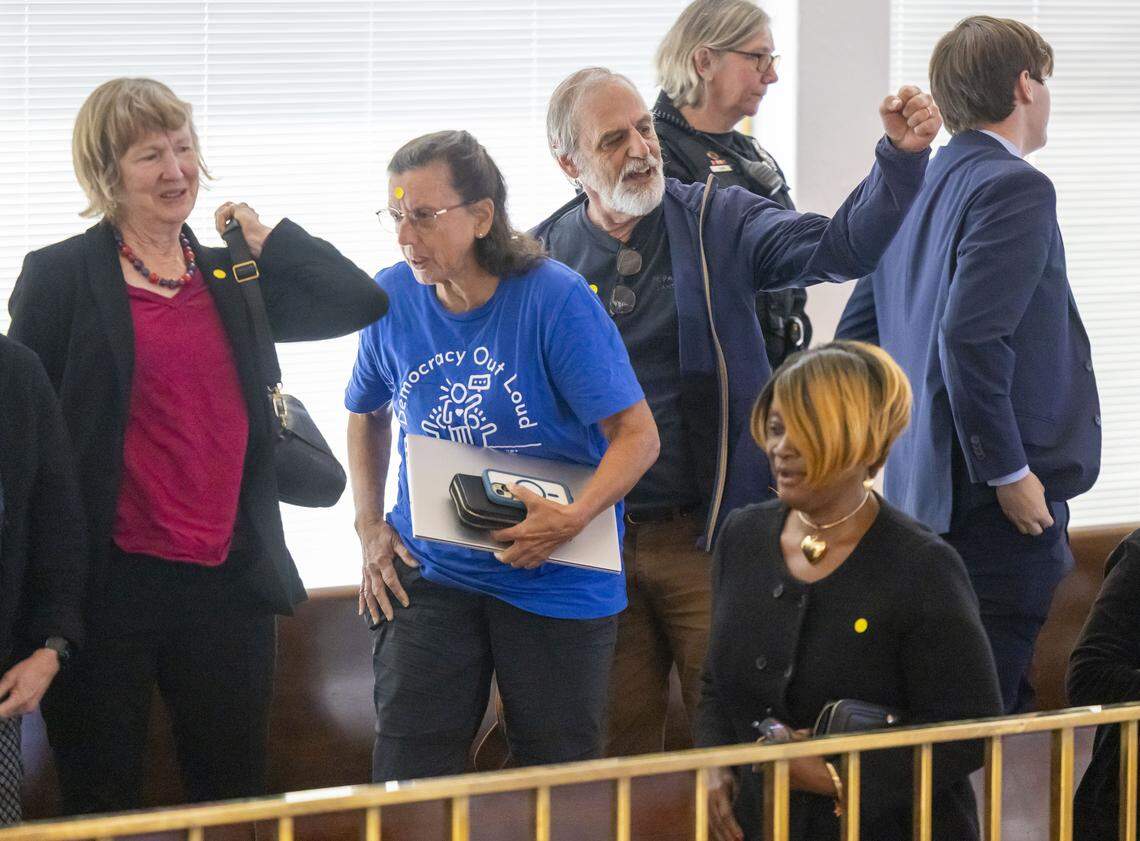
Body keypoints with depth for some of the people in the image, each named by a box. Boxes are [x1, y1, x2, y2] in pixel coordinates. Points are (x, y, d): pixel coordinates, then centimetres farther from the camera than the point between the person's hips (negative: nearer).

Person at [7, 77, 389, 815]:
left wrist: (266, 239, 5)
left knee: (236, 798, 10)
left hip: (229, 580, 5)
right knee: (102, 806, 3)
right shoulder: (60, 276, -3)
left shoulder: (231, 279, 12)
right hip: (112, 581, -4)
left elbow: (362, 302, 4)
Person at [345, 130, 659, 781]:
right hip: (432, 574, 3)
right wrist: (371, 526, 8)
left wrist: (573, 519, -27)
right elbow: (368, 414, 19)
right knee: (406, 779, -4)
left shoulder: (555, 298, -14)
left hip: (555, 580, -3)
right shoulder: (393, 297, 0)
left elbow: (638, 434, -14)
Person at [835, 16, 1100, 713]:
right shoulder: (1015, 188, -12)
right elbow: (970, 337, -23)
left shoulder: (916, 190, 15)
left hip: (921, 494, 9)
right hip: (1006, 501, -9)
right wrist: (1009, 472, -17)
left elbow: (854, 341, 18)